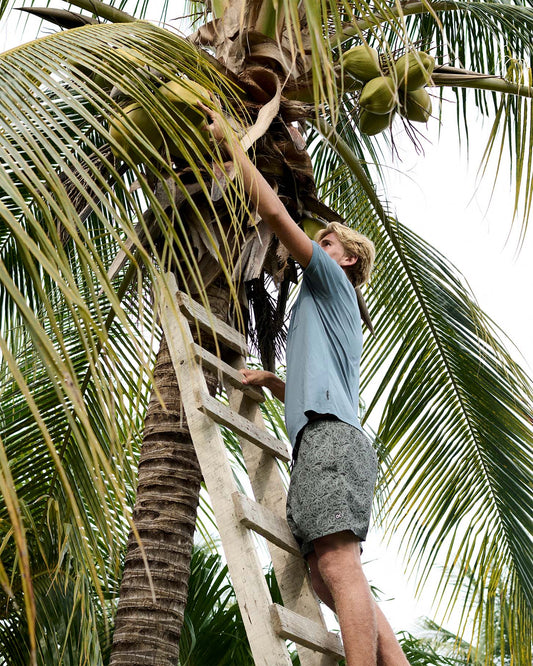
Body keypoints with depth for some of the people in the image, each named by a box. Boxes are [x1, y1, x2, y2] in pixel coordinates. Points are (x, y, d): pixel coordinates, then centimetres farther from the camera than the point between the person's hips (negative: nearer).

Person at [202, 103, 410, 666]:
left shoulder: (332, 282, 12)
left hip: (330, 436, -10)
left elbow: (274, 212, 3)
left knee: (337, 567, -22)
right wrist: (269, 381, 22)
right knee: (329, 578, 3)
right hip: (320, 439, 10)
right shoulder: (320, 311, 37)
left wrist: (230, 143, 9)